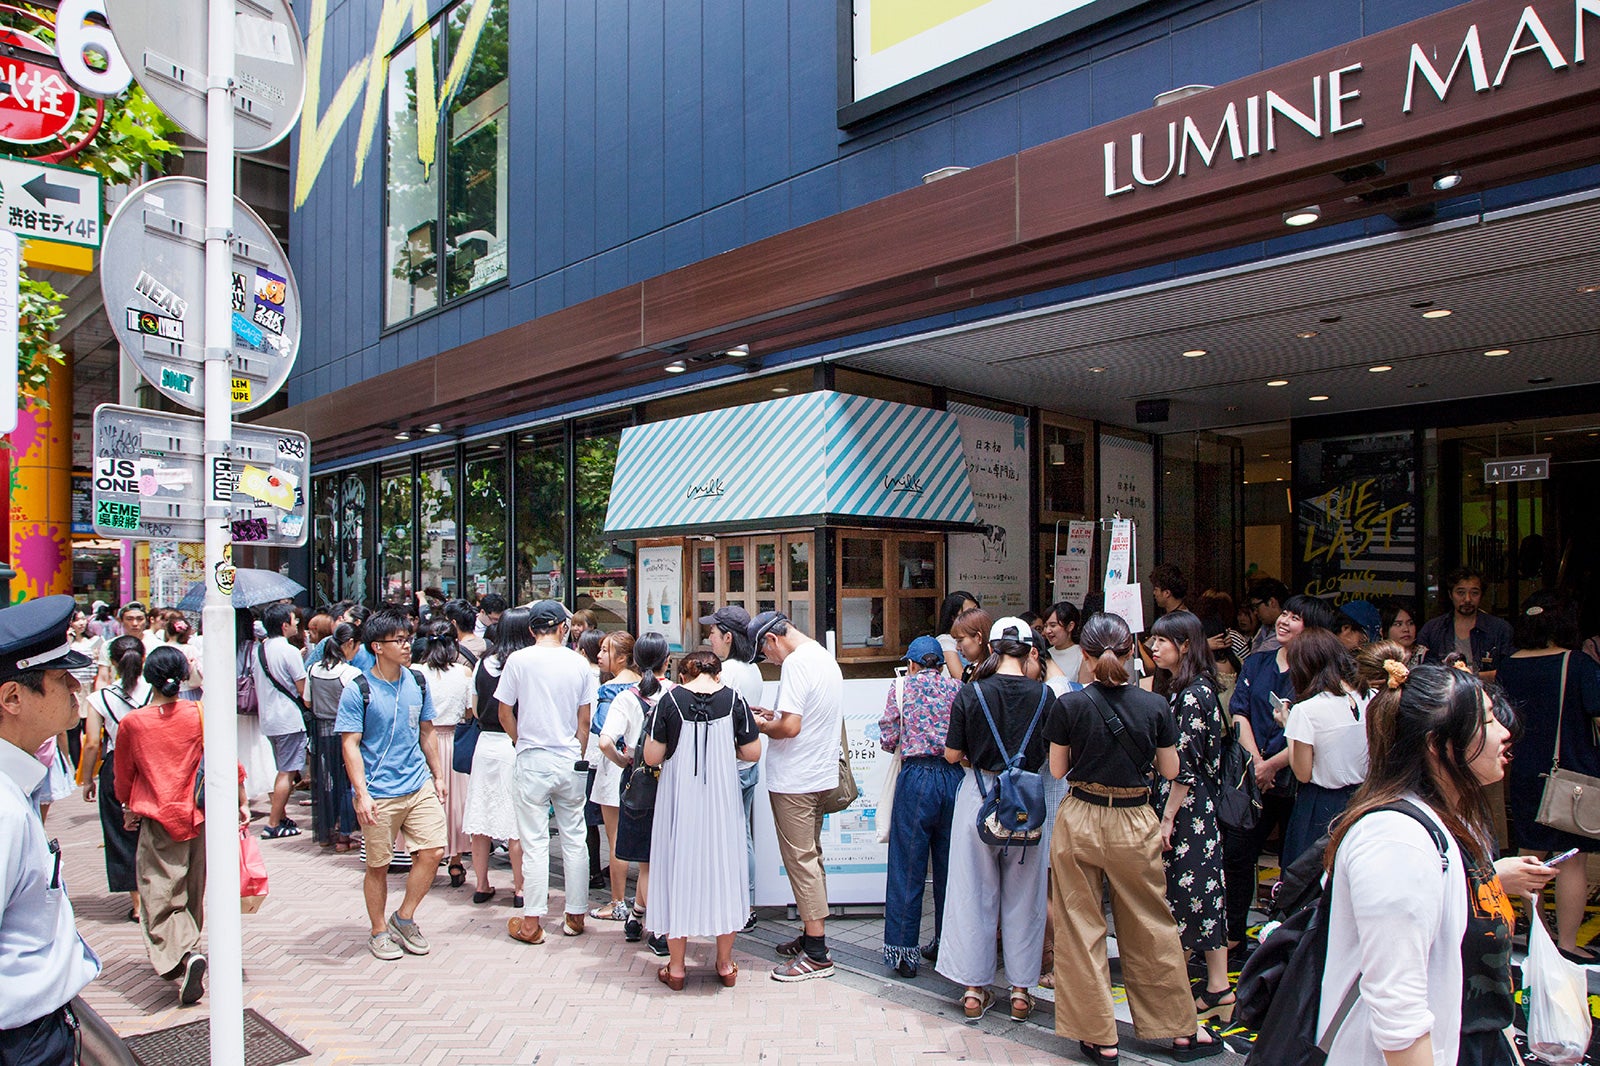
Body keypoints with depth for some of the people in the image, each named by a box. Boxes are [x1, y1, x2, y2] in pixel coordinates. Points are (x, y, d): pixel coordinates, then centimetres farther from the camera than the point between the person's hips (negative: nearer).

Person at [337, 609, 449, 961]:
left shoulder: (417, 681, 6)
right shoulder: (358, 690, -9)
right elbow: (350, 744, -10)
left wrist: (438, 775, 15)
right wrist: (362, 793, -17)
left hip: (419, 786, 5)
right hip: (379, 795, -4)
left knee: (432, 851, -2)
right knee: (378, 865, 7)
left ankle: (404, 917, 20)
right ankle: (378, 931, 26)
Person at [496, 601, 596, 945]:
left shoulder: (518, 661, -6)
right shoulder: (578, 662, 0)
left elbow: (505, 713, 1)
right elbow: (584, 720, 4)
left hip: (533, 760, -2)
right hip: (570, 761, 2)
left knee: (534, 842, 3)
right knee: (574, 839, 11)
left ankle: (531, 922, 10)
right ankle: (575, 916, 19)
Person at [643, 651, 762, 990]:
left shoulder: (671, 700, -7)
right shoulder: (733, 699, -3)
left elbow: (652, 757, -6)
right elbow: (752, 753, -1)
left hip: (679, 799, -1)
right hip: (721, 797, 1)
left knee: (679, 870, 10)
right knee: (722, 869, 12)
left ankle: (676, 967, 18)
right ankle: (725, 964, 22)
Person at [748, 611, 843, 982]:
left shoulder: (796, 663, -18)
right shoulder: (825, 657, 12)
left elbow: (790, 727, -24)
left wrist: (762, 725, -6)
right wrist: (774, 715, 15)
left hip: (794, 780, -10)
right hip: (821, 774, 10)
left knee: (801, 861, -3)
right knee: (811, 857, 17)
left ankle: (817, 955, 3)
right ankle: (812, 936, 26)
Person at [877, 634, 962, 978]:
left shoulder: (902, 686, 2)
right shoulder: (957, 688, 9)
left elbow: (888, 741, -1)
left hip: (916, 777, -3)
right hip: (955, 778, 3)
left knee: (907, 868, 4)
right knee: (949, 866, 14)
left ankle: (904, 950, 9)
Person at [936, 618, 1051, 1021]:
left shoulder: (970, 693, -9)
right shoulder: (1042, 694, -7)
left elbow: (952, 755, -5)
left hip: (978, 795, 0)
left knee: (974, 892, 10)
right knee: (1023, 896, 13)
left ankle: (974, 989, 18)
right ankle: (1021, 990, 21)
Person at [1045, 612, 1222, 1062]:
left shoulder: (1069, 705, -13)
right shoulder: (1154, 705, -8)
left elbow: (1058, 769, -4)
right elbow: (1170, 770, 2)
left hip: (1080, 821, -1)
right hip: (1136, 826, 2)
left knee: (1081, 929, 10)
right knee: (1151, 928, 16)